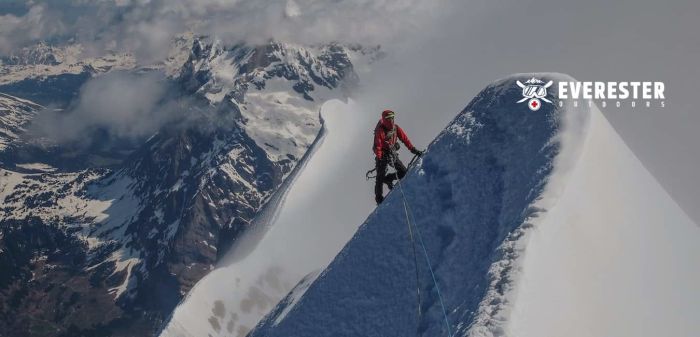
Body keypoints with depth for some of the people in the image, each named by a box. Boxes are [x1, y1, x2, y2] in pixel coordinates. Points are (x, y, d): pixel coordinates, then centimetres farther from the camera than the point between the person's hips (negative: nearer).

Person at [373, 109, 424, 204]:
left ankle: (388, 179, 26)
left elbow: (404, 139, 1)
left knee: (403, 172, 1)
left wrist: (413, 149, -6)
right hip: (383, 155, -6)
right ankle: (379, 198, 9)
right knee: (380, 177, -4)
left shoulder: (396, 128, -4)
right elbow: (377, 146, -22)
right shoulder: (380, 130, -20)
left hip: (393, 153, 6)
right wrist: (379, 159, -29)